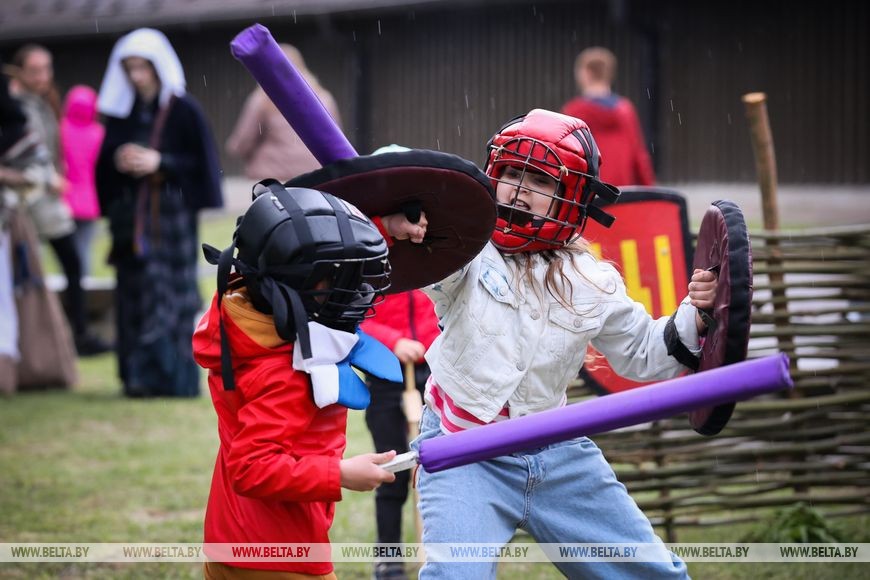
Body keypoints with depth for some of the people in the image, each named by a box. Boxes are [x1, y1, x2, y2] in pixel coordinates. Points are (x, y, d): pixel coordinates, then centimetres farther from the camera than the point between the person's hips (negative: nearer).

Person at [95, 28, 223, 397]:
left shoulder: (184, 111, -4)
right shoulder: (121, 111, 10)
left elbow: (201, 163, -4)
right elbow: (104, 160, 13)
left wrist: (160, 162, -15)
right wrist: (118, 160, -9)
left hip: (171, 213, -4)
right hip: (131, 213, 4)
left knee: (170, 293, -7)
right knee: (135, 293, 1)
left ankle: (171, 375, -5)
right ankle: (139, 376, 3)